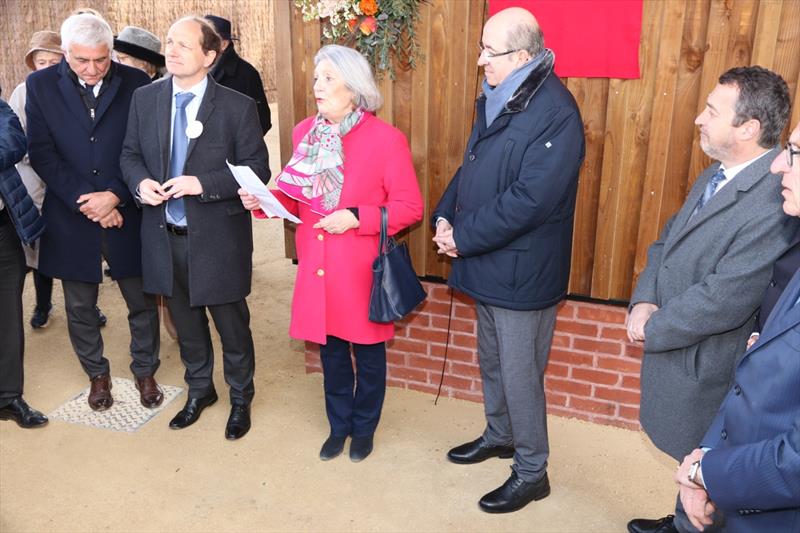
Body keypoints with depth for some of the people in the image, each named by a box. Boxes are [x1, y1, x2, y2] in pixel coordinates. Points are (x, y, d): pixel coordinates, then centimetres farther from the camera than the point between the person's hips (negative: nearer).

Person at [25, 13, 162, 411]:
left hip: (126, 214, -1)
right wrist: (84, 201, -13)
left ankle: (145, 371, 31)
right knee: (80, 308, 13)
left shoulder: (136, 83, -3)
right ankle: (97, 374, 34)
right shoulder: (40, 85, 0)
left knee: (141, 302, 9)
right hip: (70, 218, 1)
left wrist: (115, 195, -13)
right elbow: (41, 154, -4)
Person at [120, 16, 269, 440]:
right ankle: (200, 389, 44)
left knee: (232, 325, 11)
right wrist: (140, 182, -12)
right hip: (165, 237, 4)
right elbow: (130, 154, 10)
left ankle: (241, 398, 34)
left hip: (218, 238, -4)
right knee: (186, 322, 20)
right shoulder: (144, 98, 3)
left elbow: (257, 169, -11)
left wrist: (203, 183, -23)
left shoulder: (237, 106, -10)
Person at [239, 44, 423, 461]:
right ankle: (338, 426, 38)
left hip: (363, 268, -4)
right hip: (317, 267, 5)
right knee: (329, 350, 17)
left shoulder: (386, 139, -12)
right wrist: (265, 199, -7)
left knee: (367, 350, 13)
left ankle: (364, 428, 35)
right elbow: (299, 198, 12)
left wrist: (354, 218, -20)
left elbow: (410, 207, -11)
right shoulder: (305, 133, 5)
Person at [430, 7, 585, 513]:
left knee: (520, 375, 5)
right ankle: (500, 434, 45)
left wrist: (463, 237, -19)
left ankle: (531, 472, 24)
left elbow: (528, 201, -26)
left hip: (521, 272, -8)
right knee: (492, 362, 23)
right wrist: (445, 216, -1)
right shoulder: (497, 97, 7)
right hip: (487, 263, 9)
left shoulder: (556, 113, -21)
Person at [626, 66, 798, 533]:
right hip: (673, 351, 9)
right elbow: (668, 241, 8)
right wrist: (645, 301, -8)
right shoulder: (715, 176, 3)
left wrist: (653, 329, -15)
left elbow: (724, 301, -29)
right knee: (691, 459, 28)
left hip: (706, 369, -9)